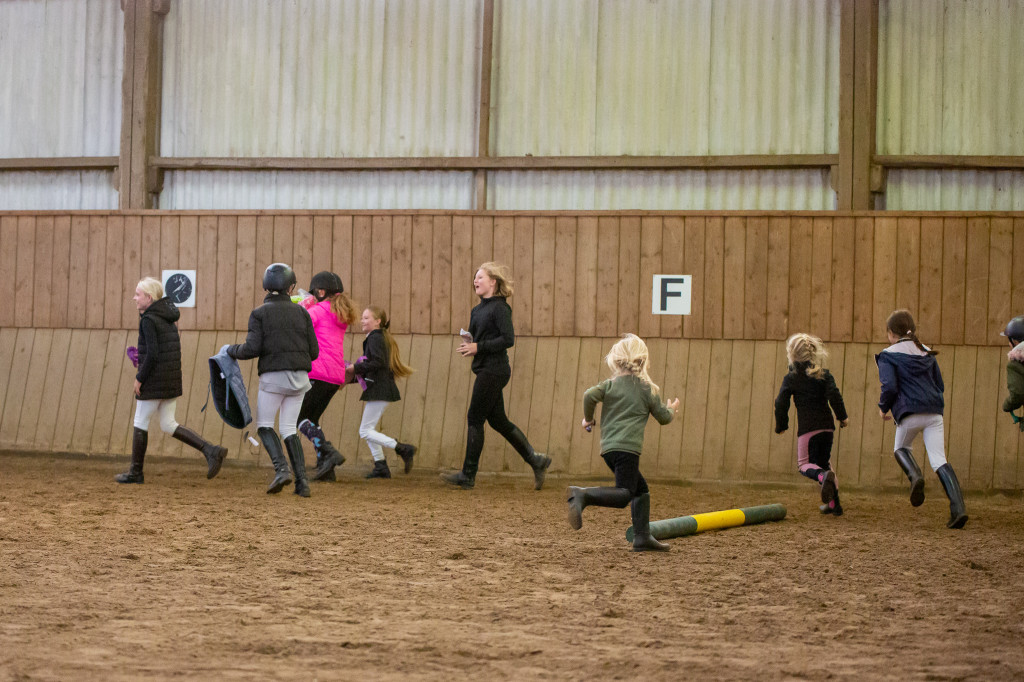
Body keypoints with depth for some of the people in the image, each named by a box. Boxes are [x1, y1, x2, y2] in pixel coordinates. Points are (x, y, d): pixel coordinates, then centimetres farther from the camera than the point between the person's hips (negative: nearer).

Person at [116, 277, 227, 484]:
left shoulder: (148, 320, -15)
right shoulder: (167, 316, 11)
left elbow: (152, 354, -20)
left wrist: (139, 378, -12)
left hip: (154, 381, -8)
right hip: (173, 380, 8)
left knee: (140, 422, 7)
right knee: (168, 425, 12)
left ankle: (135, 472, 16)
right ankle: (211, 451, -1)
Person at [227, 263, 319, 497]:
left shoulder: (259, 314, -2)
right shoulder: (301, 312, 7)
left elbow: (252, 349, -11)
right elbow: (313, 352, 6)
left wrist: (231, 350, 9)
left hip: (273, 377, -4)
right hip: (299, 378, 4)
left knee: (263, 425, 10)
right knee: (288, 428, 13)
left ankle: (281, 468, -13)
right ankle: (302, 480, 0)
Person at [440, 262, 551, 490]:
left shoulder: (500, 308, -12)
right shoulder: (477, 310, 14)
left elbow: (508, 339, -19)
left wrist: (478, 347, -19)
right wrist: (468, 345, 0)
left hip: (493, 370, -9)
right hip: (484, 369, 9)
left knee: (475, 419, -5)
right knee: (498, 421, 11)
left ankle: (468, 475, 1)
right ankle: (536, 461, 16)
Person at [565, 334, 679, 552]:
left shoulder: (611, 384, 12)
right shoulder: (648, 389, 7)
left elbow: (590, 395, -5)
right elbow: (663, 418, 13)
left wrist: (588, 419, 11)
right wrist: (671, 409, 35)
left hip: (608, 447, 6)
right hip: (627, 447, -6)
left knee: (641, 490, 17)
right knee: (624, 495, -16)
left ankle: (643, 537, 12)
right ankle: (583, 495, -38)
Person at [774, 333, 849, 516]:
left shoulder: (790, 379, 1)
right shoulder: (824, 374, 7)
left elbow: (781, 404, -1)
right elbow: (834, 395, -5)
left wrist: (781, 426, 12)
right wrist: (842, 416, 5)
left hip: (807, 428, -4)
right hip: (827, 425, 4)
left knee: (804, 463, 3)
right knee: (824, 461, 18)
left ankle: (824, 476, -32)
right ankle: (833, 503, 13)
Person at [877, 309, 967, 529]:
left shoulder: (888, 356, 2)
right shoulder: (927, 353, 19)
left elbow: (889, 387, -10)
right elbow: (940, 385, 21)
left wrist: (883, 408, 8)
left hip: (910, 413, -4)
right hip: (935, 412, 4)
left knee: (901, 448, 24)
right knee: (939, 460, 0)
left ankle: (915, 476, -8)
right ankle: (958, 508, -17)